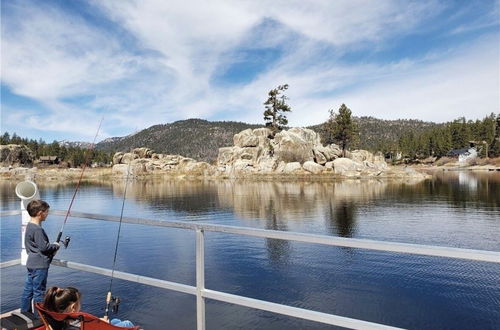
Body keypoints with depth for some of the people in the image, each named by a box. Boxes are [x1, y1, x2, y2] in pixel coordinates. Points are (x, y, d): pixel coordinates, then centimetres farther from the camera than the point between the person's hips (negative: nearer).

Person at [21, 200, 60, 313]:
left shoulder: (30, 226, 9)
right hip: (40, 265, -10)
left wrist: (51, 248, 11)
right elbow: (44, 247, -22)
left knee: (28, 289, 18)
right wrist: (55, 246, -5)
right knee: (39, 291, 1)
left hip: (32, 264, 10)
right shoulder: (37, 229, -22)